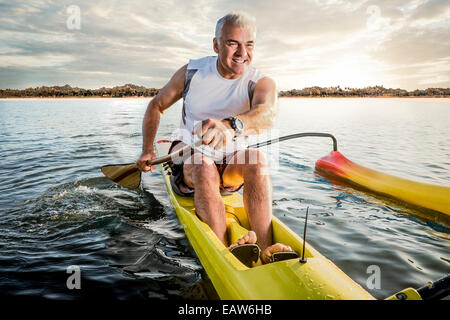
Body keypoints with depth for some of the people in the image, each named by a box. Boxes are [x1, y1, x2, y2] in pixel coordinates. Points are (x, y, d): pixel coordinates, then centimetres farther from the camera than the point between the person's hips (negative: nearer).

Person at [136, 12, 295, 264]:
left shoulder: (262, 83, -9)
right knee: (203, 163, -35)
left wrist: (230, 125, -57)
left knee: (255, 155, -32)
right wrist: (148, 150, -1)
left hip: (233, 168, 0)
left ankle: (265, 250, -37)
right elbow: (156, 106, 9)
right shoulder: (192, 72, -4)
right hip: (189, 161, 0)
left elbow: (267, 115, -35)